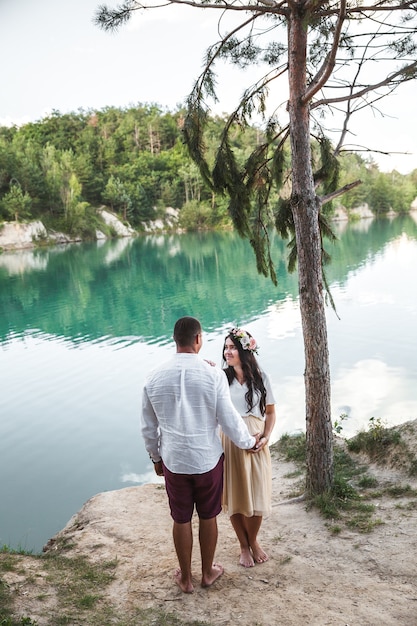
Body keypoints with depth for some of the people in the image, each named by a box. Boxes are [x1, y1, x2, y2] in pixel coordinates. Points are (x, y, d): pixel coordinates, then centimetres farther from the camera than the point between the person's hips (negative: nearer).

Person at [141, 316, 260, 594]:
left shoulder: (155, 377, -8)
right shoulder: (213, 374, -16)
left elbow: (148, 427, 2)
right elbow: (229, 419, -11)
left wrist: (155, 456, 17)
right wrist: (248, 442, 7)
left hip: (173, 461, 1)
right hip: (208, 459, -1)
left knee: (181, 519, 16)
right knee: (208, 516, 18)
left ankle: (186, 578, 32)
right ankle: (208, 572, 35)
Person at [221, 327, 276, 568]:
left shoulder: (261, 378, -3)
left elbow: (270, 412, 4)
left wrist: (266, 437, -11)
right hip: (230, 443, 0)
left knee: (257, 494, 9)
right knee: (235, 496, 8)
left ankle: (254, 541, 35)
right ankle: (244, 546, 30)